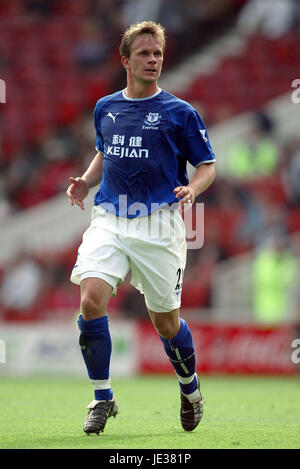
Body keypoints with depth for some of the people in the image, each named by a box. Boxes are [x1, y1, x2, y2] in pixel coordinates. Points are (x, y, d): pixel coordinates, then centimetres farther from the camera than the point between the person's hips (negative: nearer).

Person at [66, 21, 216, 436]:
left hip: (158, 224, -3)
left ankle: (190, 388, 33)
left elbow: (207, 165, 3)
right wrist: (86, 182, 8)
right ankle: (102, 398, -6)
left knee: (166, 323, 3)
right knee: (91, 300, -19)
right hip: (109, 219, 3)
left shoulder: (179, 113, -1)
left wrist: (192, 189, -18)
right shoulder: (105, 109, 11)